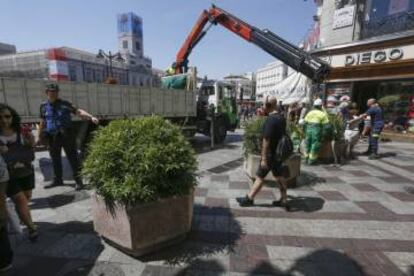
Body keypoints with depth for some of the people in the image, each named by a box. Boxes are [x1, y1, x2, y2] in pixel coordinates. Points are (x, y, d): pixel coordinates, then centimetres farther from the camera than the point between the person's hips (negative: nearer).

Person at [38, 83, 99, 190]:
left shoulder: (64, 104, -4)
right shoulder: (44, 106, 8)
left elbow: (78, 111, -15)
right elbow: (42, 121, 17)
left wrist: (91, 117, -31)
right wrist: (40, 135, 20)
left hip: (66, 135, -4)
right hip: (52, 137, 4)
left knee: (73, 158, -4)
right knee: (55, 159, 14)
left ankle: (78, 181, 2)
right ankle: (58, 180, 30)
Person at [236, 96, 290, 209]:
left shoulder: (270, 120, -22)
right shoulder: (282, 118, 6)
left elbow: (266, 140, -23)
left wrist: (263, 158, -20)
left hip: (270, 154, -8)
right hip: (279, 153, 8)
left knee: (260, 177, 2)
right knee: (279, 177, 16)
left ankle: (249, 199, 15)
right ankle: (283, 200, 25)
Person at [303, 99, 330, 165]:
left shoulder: (309, 113, 9)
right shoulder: (323, 114, -4)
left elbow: (305, 123, 8)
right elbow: (326, 125, -7)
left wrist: (306, 131, 16)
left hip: (309, 130, 5)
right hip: (317, 131, -5)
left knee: (308, 144, 15)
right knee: (315, 145, 4)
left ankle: (307, 158, 24)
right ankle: (312, 160, 8)